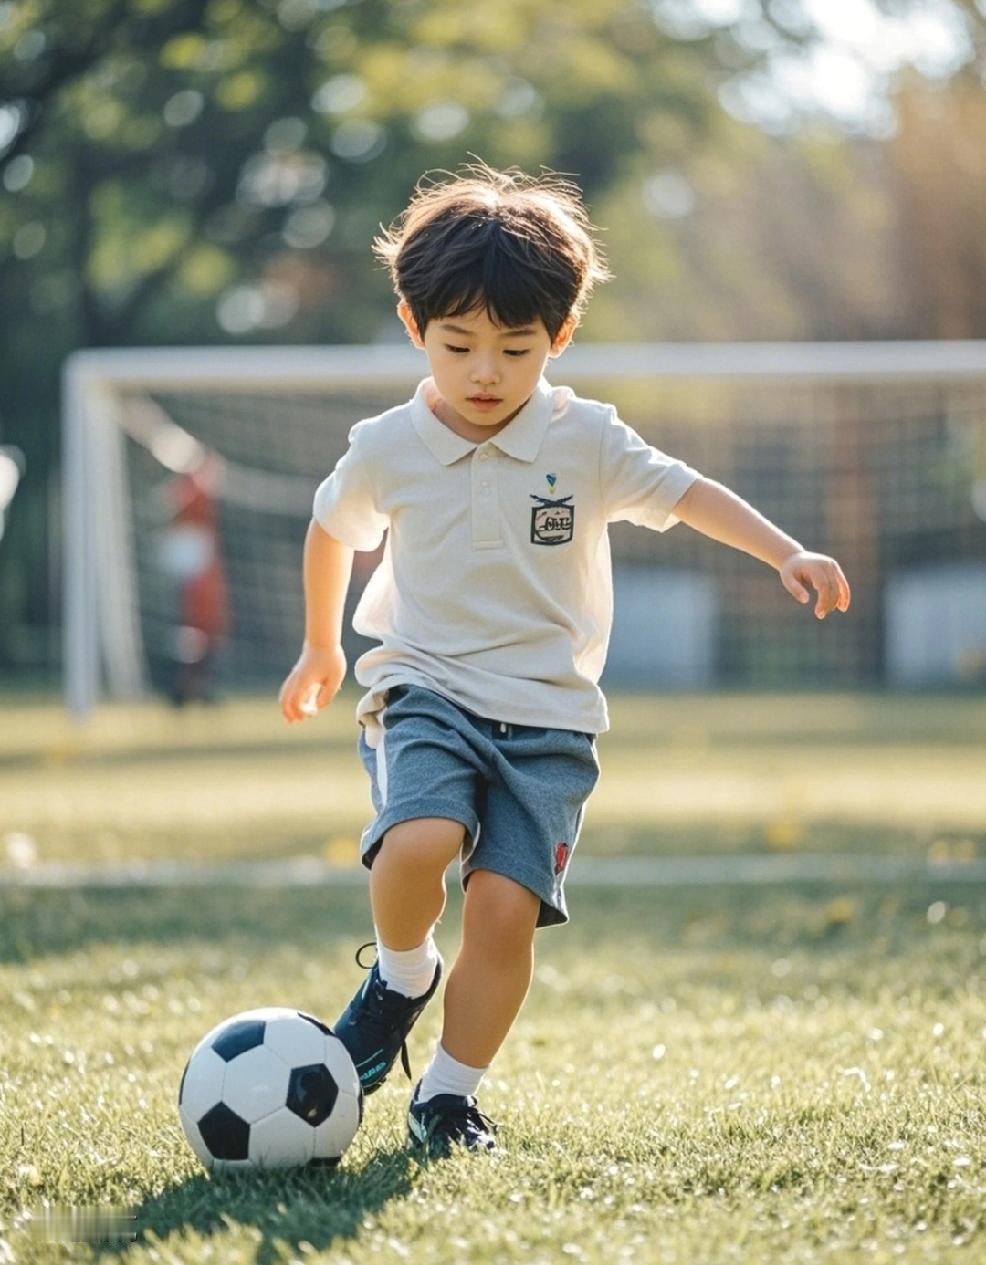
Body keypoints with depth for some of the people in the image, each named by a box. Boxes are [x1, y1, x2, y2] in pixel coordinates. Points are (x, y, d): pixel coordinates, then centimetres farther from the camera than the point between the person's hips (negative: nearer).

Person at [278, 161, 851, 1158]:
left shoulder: (584, 441, -2)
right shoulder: (385, 451, 1)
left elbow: (683, 492, 3)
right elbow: (331, 533, 19)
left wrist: (787, 556, -10)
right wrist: (319, 649, 30)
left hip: (548, 716, 0)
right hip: (426, 693, 0)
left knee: (506, 908, -12)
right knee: (416, 844, -29)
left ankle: (449, 1093, 7)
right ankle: (401, 974, 3)